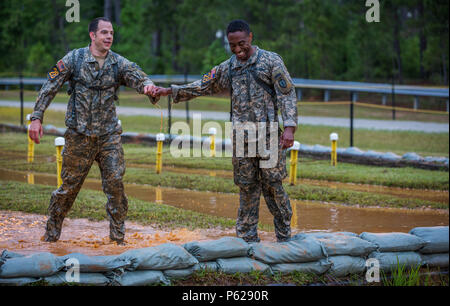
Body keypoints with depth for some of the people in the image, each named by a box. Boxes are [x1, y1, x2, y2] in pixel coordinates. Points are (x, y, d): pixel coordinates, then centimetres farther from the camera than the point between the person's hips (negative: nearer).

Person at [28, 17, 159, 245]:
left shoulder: (119, 63, 1)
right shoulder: (73, 59, -3)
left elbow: (137, 77, -16)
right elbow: (49, 88, -2)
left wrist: (147, 85, -40)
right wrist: (37, 118, -9)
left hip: (109, 135, 2)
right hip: (79, 135, -2)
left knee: (115, 184, -5)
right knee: (69, 186, 5)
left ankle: (118, 238, 5)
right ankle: (51, 235, 21)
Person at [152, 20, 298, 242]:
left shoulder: (271, 61, -1)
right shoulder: (227, 68, 12)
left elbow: (287, 95, -4)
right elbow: (203, 87, 20)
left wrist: (289, 127, -14)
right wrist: (170, 91, 11)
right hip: (241, 138, 4)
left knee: (272, 184, -3)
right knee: (247, 187, 6)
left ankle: (284, 237, 8)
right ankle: (248, 238, 12)